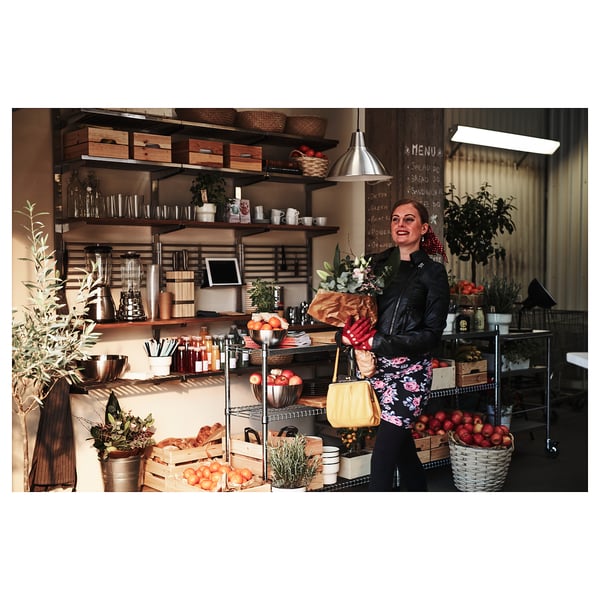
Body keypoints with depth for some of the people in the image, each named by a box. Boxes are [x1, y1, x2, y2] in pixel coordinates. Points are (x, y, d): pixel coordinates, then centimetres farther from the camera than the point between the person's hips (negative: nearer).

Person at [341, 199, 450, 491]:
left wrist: (378, 343, -15)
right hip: (377, 368, 5)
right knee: (403, 448, 15)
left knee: (382, 457, -7)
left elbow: (431, 334, -7)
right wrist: (361, 343, -8)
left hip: (409, 372, -4)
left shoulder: (432, 272, -2)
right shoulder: (377, 263, 10)